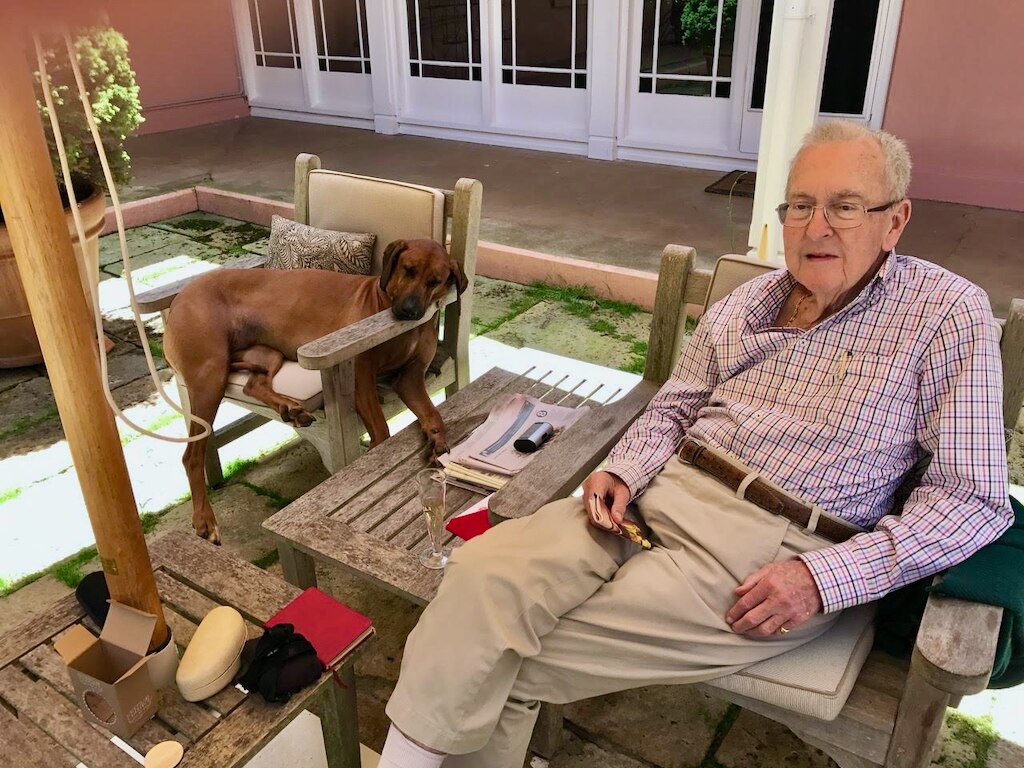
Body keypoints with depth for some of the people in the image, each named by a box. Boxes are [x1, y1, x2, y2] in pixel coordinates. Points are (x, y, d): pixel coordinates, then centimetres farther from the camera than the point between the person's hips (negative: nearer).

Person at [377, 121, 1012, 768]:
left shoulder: (949, 313, -2)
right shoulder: (751, 299, 13)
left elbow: (977, 497, -6)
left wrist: (825, 579, -17)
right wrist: (625, 471, -3)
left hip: (775, 555, -4)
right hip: (664, 492, 5)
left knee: (524, 664, -16)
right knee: (488, 570, -20)